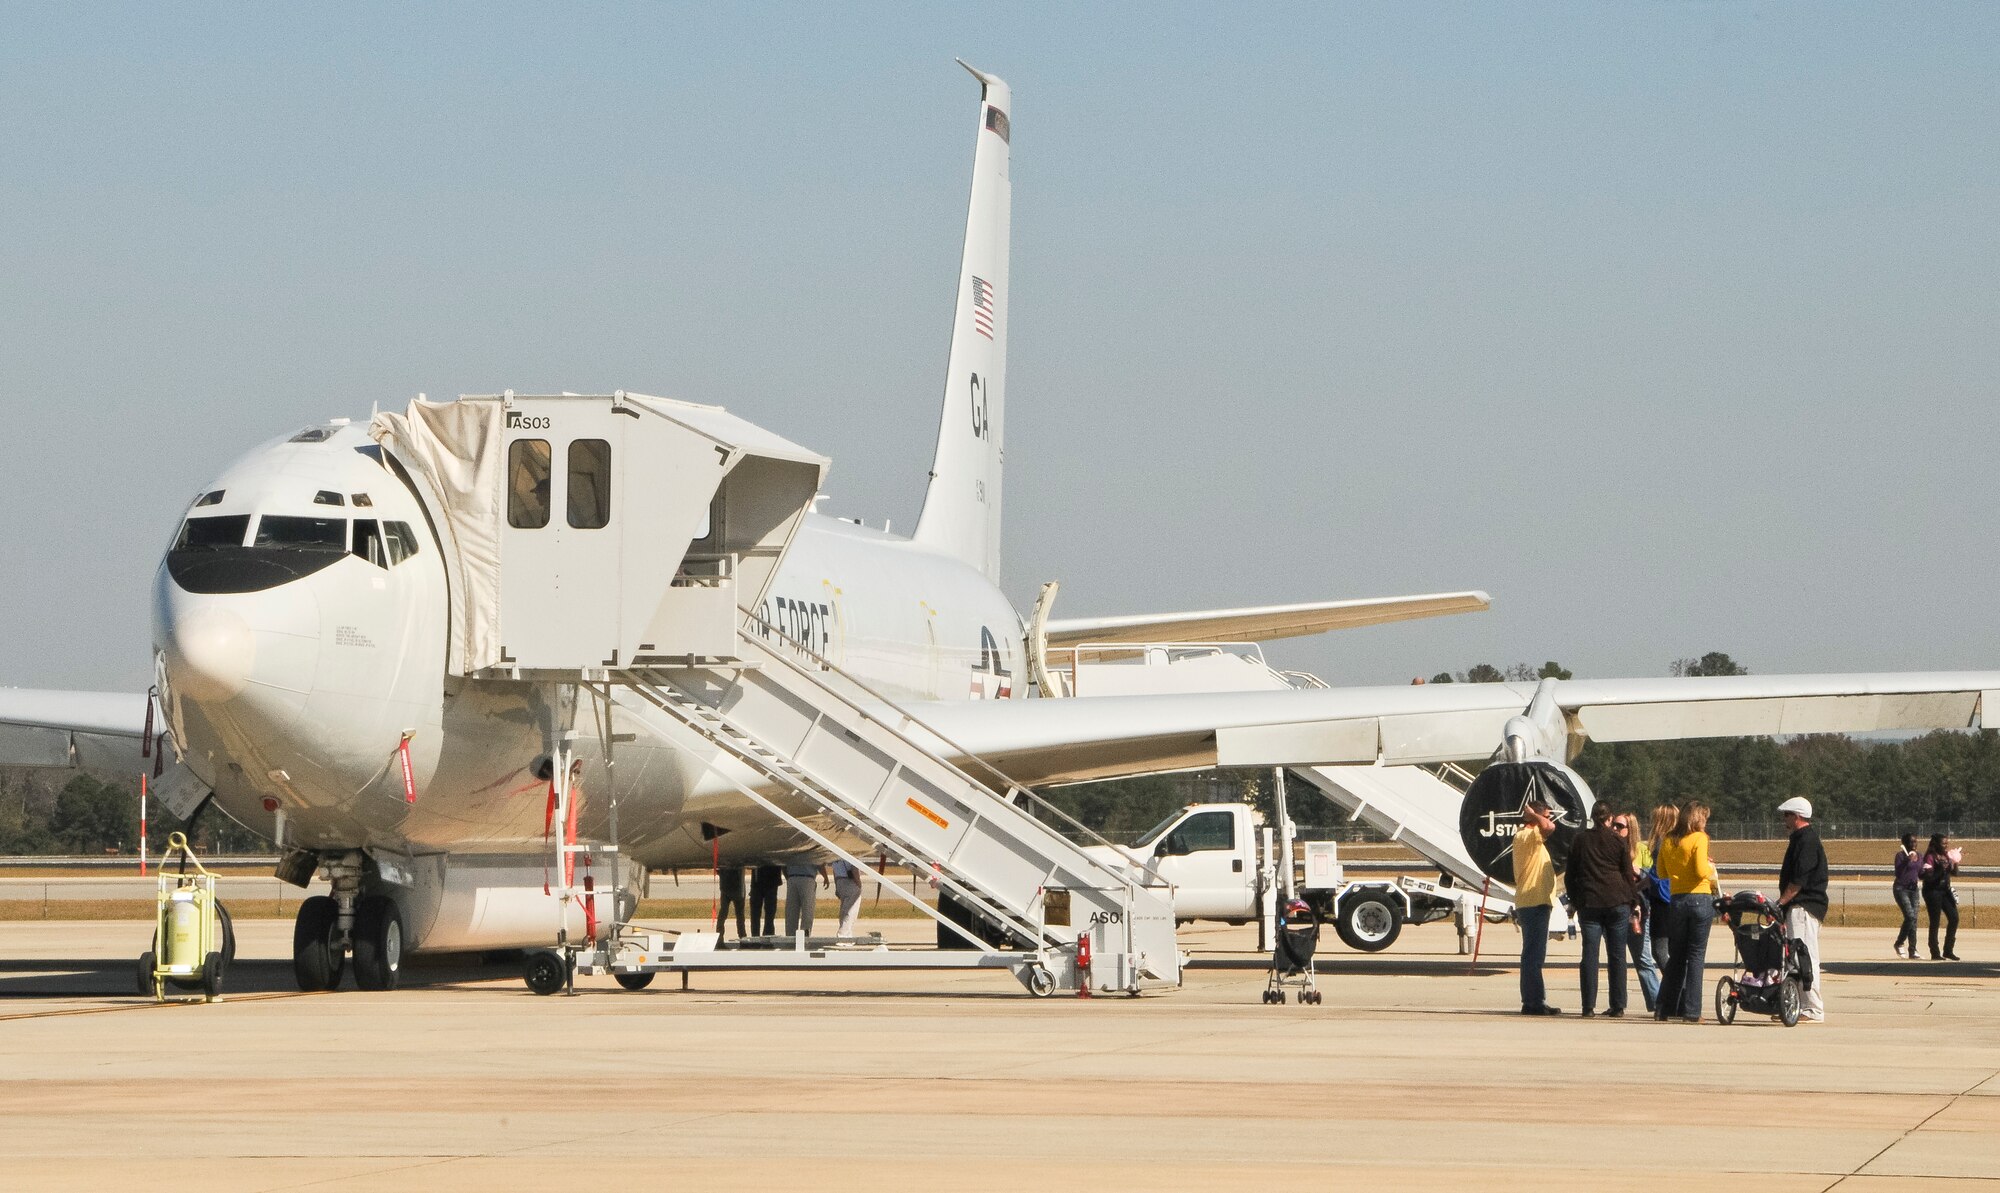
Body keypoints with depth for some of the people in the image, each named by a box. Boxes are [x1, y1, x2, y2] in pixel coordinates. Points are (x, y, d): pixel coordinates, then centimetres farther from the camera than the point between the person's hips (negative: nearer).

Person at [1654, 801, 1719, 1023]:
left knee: (1675, 956, 14)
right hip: (1700, 899, -5)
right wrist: (1710, 868, 4)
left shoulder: (1667, 842, 9)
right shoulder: (1698, 838, -8)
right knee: (1696, 956, 0)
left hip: (1677, 901, 5)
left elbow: (1662, 873, 15)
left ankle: (1665, 1009, 13)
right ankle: (1691, 1011, -2)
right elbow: (1701, 871, -16)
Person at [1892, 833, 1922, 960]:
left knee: (1914, 919, 0)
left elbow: (1921, 874, 17)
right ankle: (1898, 944, -1)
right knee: (1910, 916, -18)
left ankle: (1913, 951, 1)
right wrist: (1907, 861, -26)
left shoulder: (1920, 856, 10)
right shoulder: (1901, 855, -9)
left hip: (1913, 889, 6)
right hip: (1901, 888, -6)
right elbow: (1898, 874, -17)